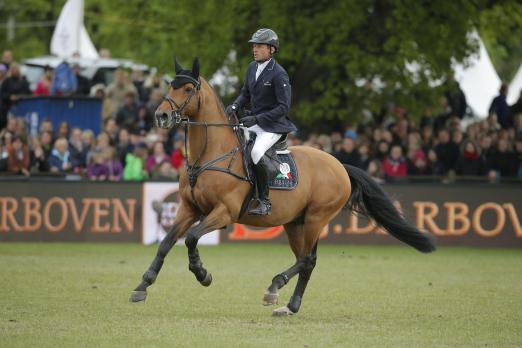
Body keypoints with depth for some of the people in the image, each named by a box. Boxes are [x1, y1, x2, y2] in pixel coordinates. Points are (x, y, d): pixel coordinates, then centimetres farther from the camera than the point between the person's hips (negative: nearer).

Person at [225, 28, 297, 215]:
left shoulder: (278, 74, -16)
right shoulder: (252, 67, 7)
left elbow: (284, 107, -17)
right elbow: (245, 93, 20)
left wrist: (257, 119, -23)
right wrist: (235, 106, -3)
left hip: (273, 124, -8)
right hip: (253, 121, 8)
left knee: (257, 152, -32)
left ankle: (264, 202, -23)